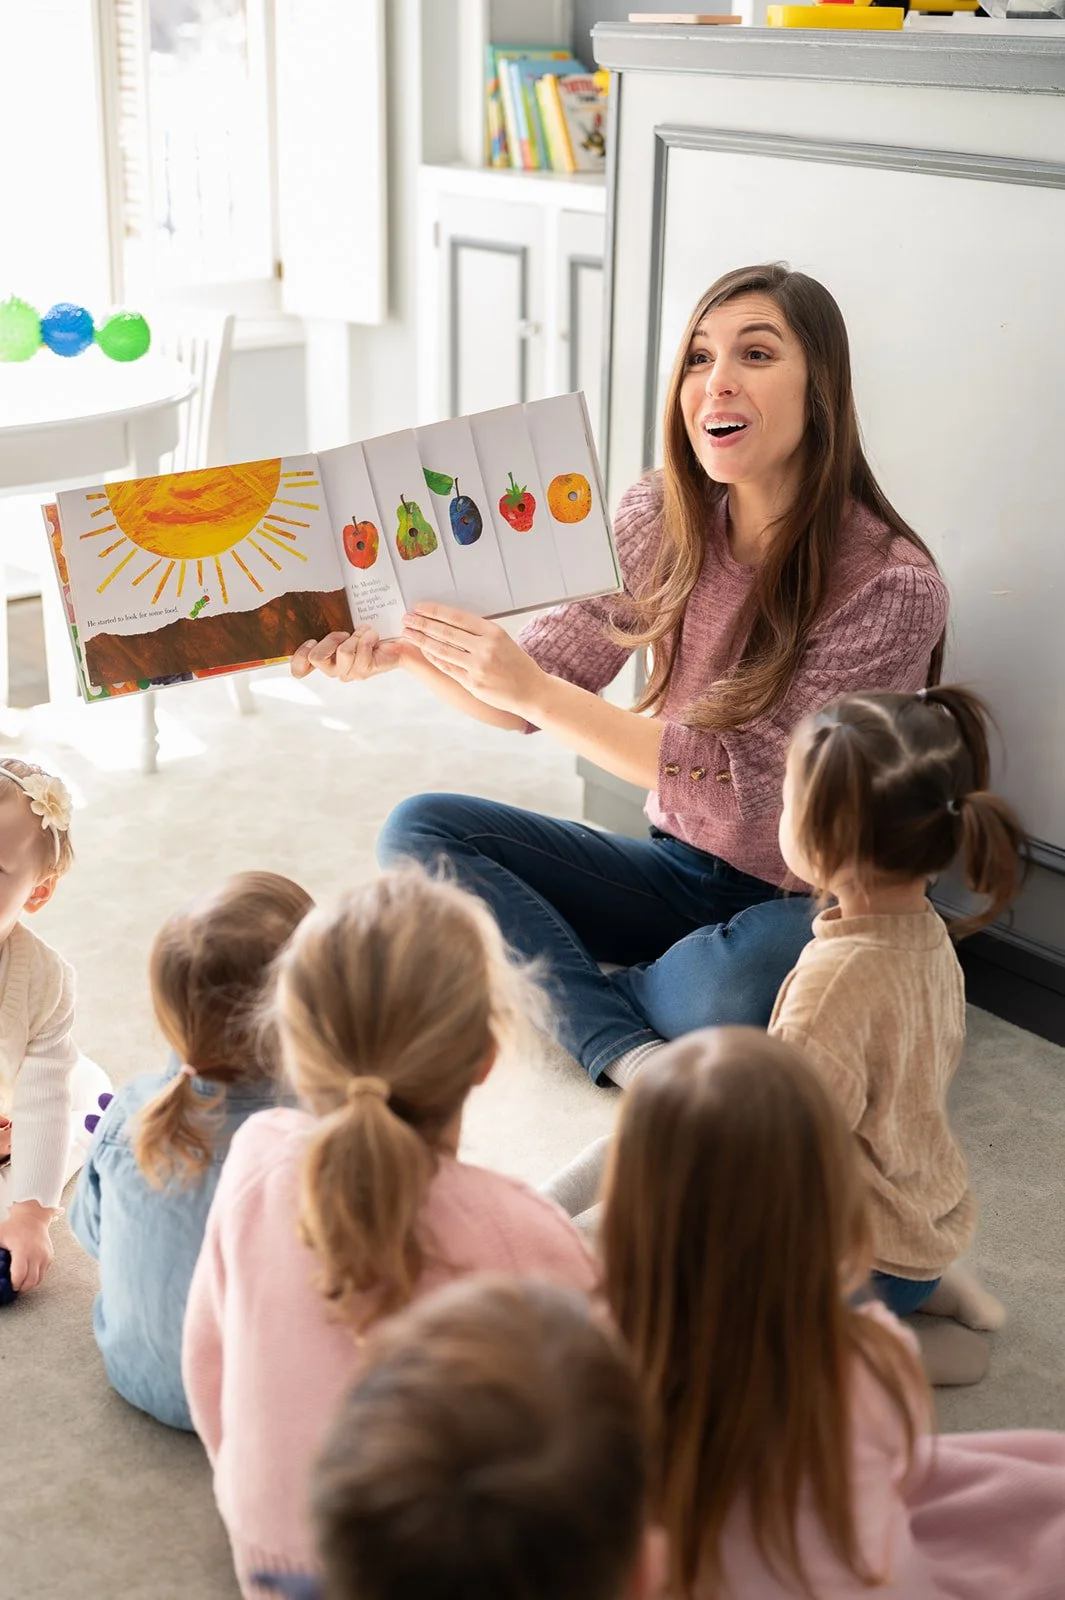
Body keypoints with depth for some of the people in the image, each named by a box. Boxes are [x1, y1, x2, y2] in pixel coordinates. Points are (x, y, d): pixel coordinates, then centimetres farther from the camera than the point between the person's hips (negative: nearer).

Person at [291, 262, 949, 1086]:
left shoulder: (892, 584, -21)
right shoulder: (661, 519, -5)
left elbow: (739, 778, -25)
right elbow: (528, 691, -2)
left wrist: (530, 689, -31)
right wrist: (402, 648, -22)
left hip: (809, 906, -5)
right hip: (681, 869, 6)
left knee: (733, 986, -40)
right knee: (420, 829, -10)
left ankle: (577, 998, -6)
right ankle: (635, 1054, -23)